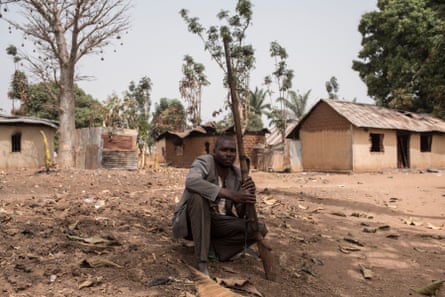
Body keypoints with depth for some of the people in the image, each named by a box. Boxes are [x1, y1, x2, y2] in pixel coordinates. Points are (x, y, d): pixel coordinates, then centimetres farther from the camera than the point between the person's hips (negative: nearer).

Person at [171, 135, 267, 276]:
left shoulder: (237, 174, 0)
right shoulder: (204, 162, -15)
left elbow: (243, 215, -1)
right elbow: (191, 182, -40)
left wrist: (248, 196, -25)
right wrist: (231, 195, -42)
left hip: (218, 223, 5)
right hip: (191, 222, -4)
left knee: (259, 229, -13)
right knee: (198, 196, -36)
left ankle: (210, 247, -4)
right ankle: (201, 261, -30)